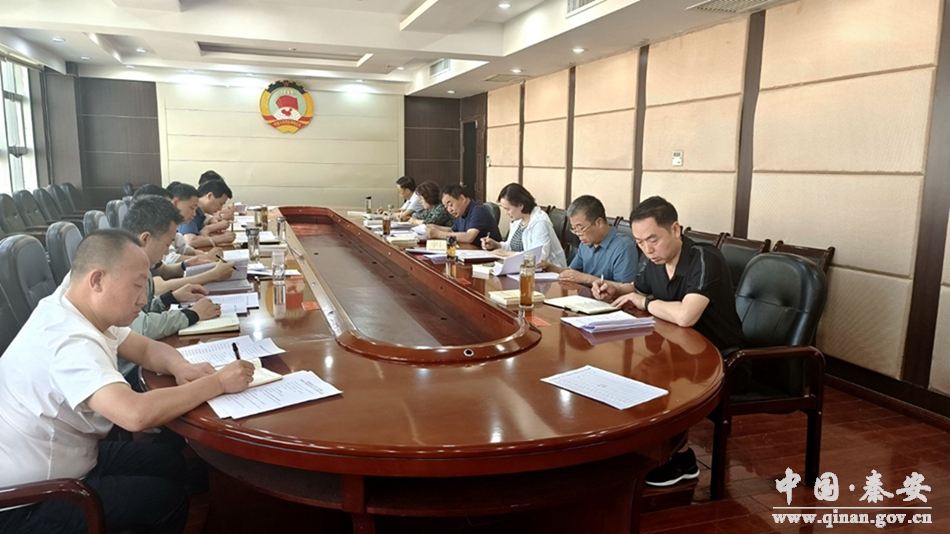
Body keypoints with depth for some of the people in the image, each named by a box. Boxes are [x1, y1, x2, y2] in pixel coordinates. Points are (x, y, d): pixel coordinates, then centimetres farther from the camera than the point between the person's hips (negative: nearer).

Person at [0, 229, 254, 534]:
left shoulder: (79, 309, -2)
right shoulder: (71, 341, -32)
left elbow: (147, 348, 8)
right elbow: (137, 414, -46)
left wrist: (179, 367, -14)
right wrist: (218, 383, -33)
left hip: (57, 459, 9)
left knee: (171, 462, 7)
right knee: (169, 497, -7)